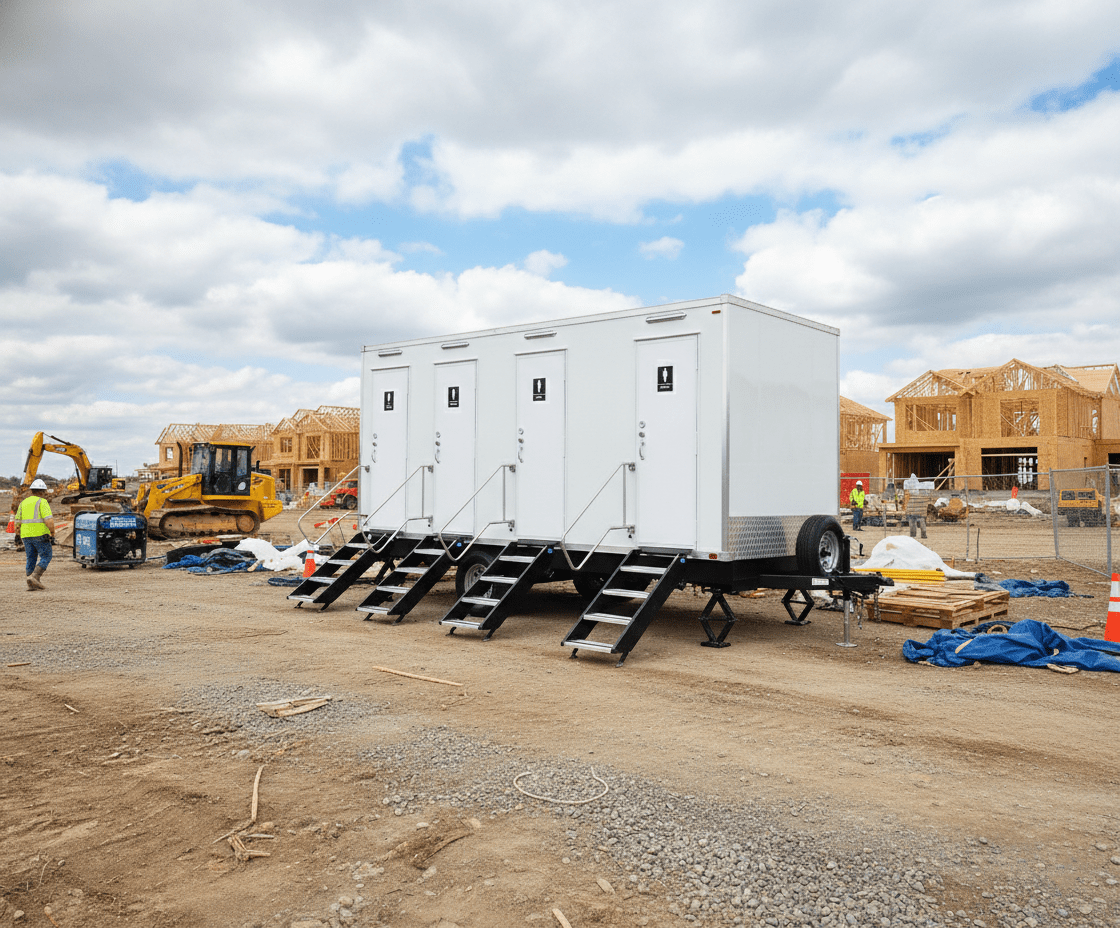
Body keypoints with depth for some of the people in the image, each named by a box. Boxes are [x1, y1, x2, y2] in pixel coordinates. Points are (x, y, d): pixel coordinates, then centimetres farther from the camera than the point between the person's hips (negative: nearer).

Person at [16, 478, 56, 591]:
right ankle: (35, 577, -12)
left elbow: (17, 523, 13)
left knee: (31, 559, 12)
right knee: (46, 556, 4)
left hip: (26, 535, 6)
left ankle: (31, 584, 9)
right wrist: (52, 533, -7)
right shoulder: (42, 502, -6)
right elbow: (49, 520, -17)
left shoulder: (23, 503, 13)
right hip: (40, 534, -6)